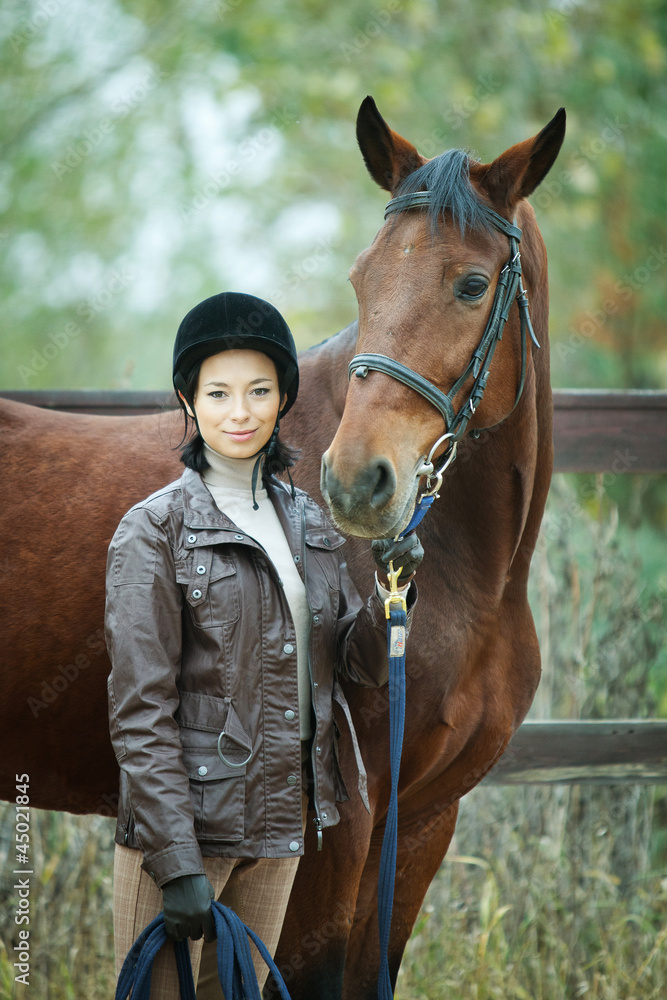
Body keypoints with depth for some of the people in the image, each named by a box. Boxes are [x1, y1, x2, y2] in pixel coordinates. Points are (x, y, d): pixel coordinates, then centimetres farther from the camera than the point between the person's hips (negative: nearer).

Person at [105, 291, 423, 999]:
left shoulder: (308, 524, 10)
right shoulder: (154, 530, -9)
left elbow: (363, 667, 12)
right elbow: (140, 709, -13)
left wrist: (394, 594, -9)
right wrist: (178, 860, -20)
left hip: (281, 820, 6)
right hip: (186, 816, -6)